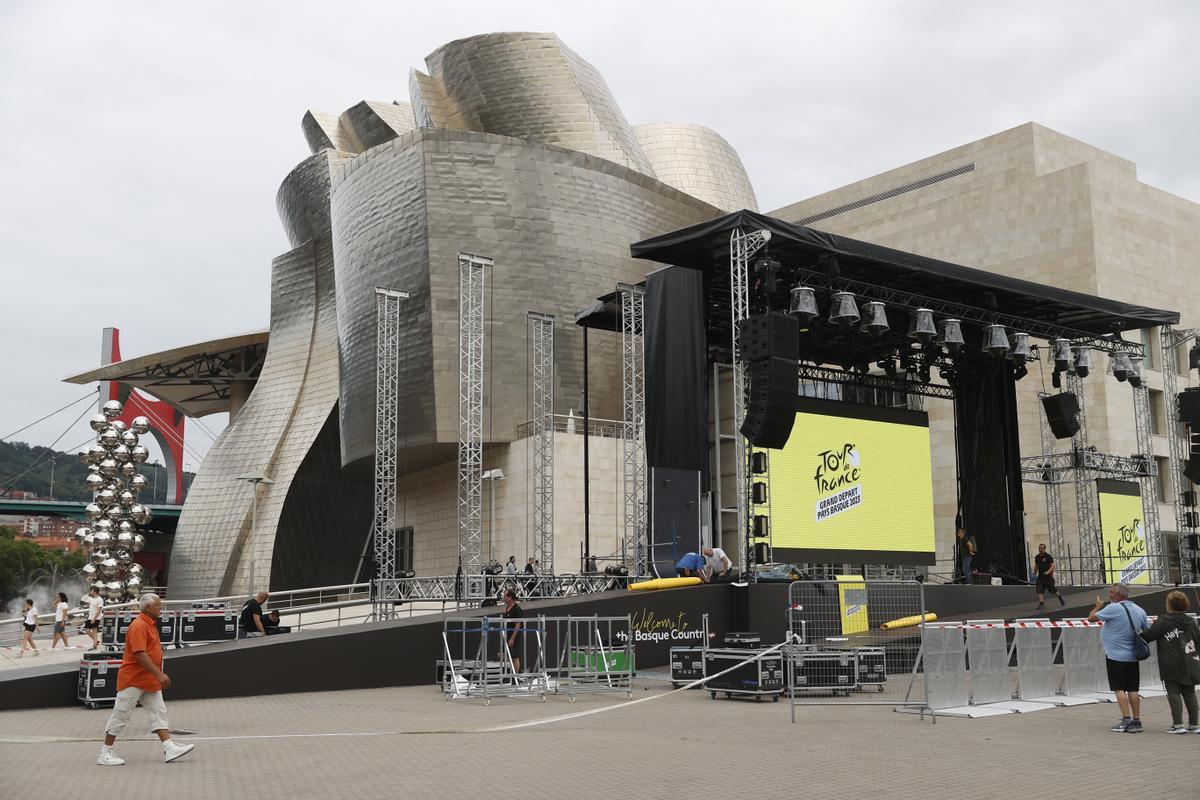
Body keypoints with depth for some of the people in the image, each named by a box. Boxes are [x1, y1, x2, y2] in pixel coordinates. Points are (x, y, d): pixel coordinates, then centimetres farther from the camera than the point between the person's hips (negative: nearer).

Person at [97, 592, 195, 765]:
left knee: (158, 712, 4)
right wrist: (159, 674, -28)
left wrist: (159, 675, 20)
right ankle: (105, 754, 8)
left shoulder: (151, 625, 12)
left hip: (149, 681, 10)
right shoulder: (139, 626, -18)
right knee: (120, 715, -1)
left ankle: (169, 748, 1)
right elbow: (140, 654, -27)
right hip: (133, 680, -10)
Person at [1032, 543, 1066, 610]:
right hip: (1040, 576, 5)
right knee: (1039, 590, -9)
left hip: (1048, 576, -5)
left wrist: (1049, 571, -33)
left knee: (1052, 590, 7)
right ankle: (1041, 604, -9)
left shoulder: (1048, 556, -10)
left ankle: (1060, 597, 35)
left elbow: (1053, 565, -18)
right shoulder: (1037, 557, 7)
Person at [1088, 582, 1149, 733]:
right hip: (1132, 657, 7)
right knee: (1132, 689, 10)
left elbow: (1091, 618, -9)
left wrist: (1097, 606, 9)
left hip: (1116, 657, -7)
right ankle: (1136, 721, 11)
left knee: (1119, 689, -2)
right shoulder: (1139, 610, 7)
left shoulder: (1113, 608, -15)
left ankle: (1126, 720, -7)